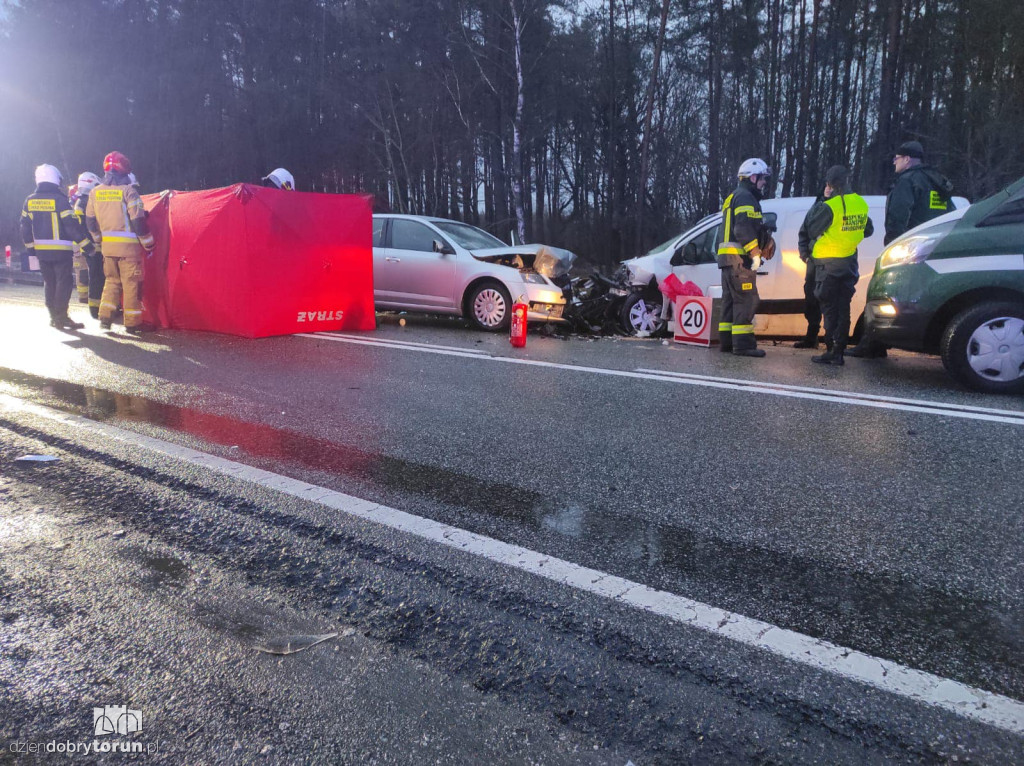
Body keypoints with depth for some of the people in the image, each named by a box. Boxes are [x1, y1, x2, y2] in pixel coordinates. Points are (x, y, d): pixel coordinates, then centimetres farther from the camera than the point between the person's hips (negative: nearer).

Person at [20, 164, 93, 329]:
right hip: (60, 250, -6)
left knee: (49, 282, 14)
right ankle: (61, 317, -9)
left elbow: (25, 225, 11)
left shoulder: (30, 200, 8)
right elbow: (71, 224, -14)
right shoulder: (59, 199, -11)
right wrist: (85, 244, -9)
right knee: (64, 282, -4)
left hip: (41, 250, 6)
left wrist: (30, 247, 20)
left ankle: (53, 316, 17)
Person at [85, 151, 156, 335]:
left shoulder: (95, 192, 8)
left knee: (112, 281, 18)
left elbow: (90, 221, 14)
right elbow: (138, 221, -14)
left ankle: (105, 317, 12)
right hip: (128, 246, -6)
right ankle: (132, 323, 4)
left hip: (107, 246, 6)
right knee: (131, 284, 1)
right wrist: (148, 245, -5)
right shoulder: (128, 191, -10)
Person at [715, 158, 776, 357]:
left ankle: (726, 341, 14)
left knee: (731, 300, 12)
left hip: (728, 258, 11)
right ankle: (743, 344, -15)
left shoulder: (732, 198, 25)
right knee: (746, 300, -12)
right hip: (740, 258, -10)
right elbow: (744, 229, -21)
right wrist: (755, 253, -17)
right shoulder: (745, 198, -8)